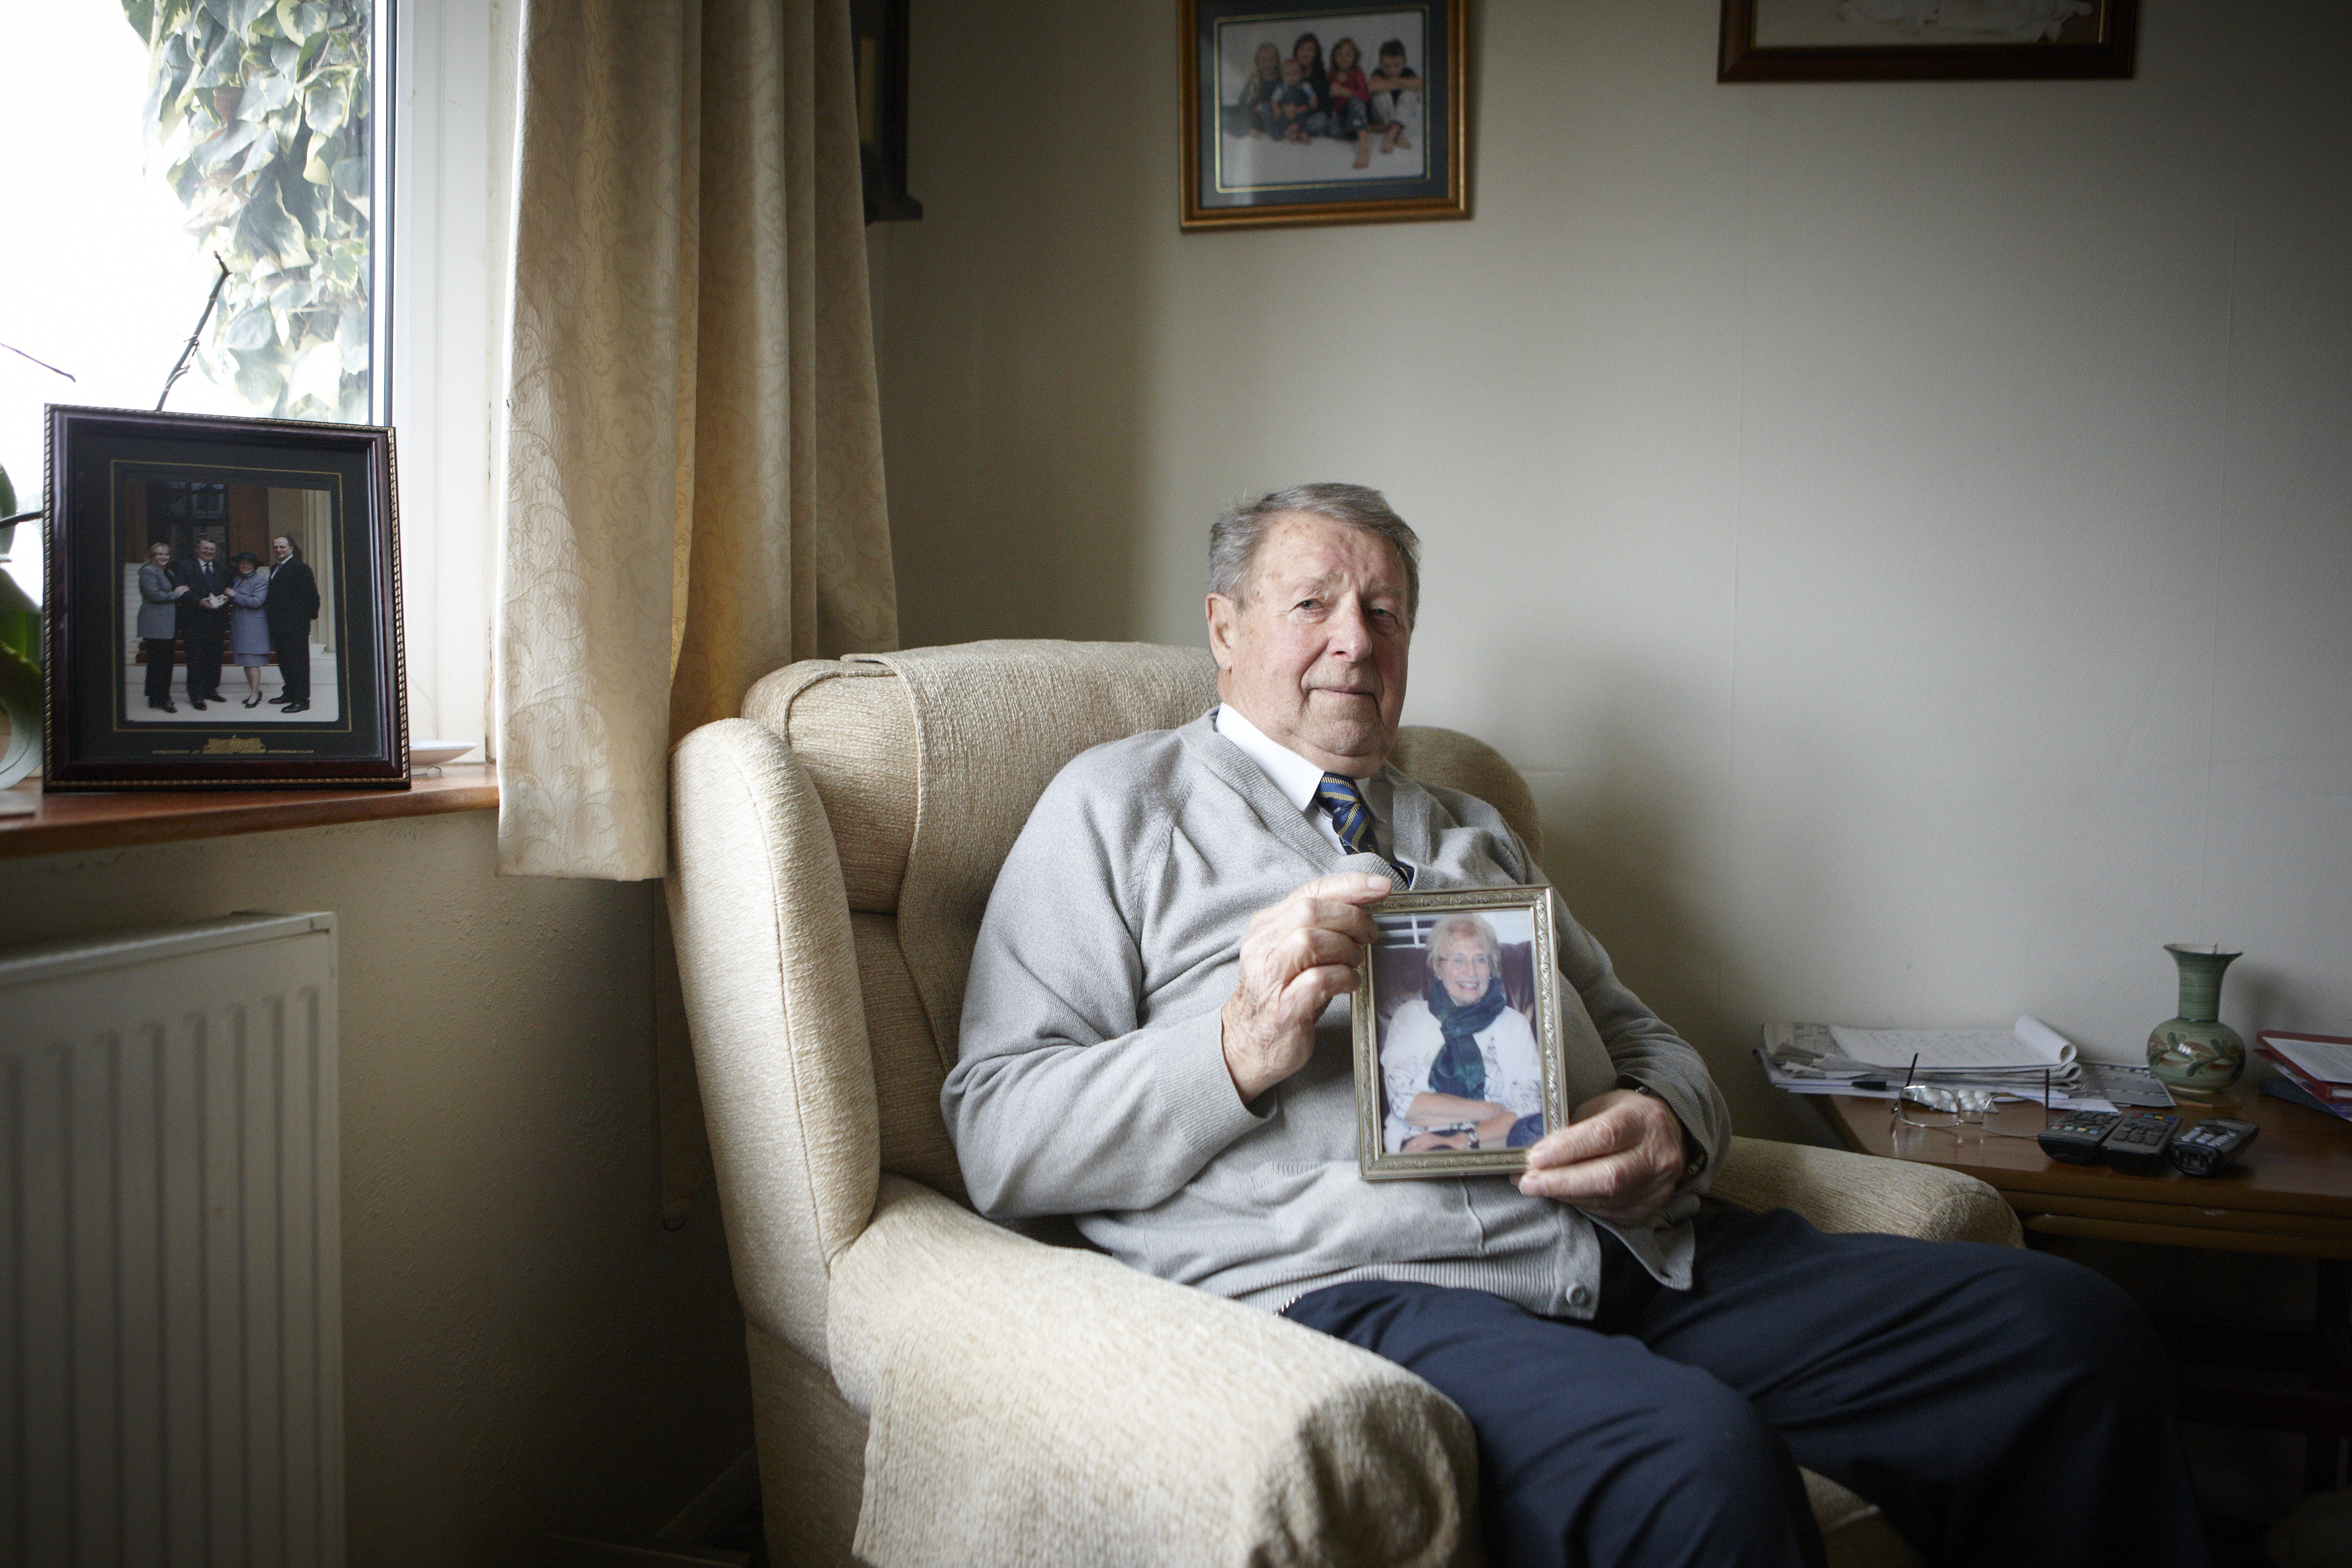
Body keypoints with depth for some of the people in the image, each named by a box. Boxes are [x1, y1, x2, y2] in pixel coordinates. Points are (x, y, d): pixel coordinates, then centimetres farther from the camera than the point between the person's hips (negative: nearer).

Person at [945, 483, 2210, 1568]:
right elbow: (997, 1138, 0)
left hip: (1646, 1257, 7)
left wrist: (1667, 1122, -1)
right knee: (1699, 1461, -37)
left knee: (2067, 1326, -11)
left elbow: (1637, 1033, 25)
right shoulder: (1117, 805, 10)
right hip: (1366, 1286, -6)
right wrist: (1240, 1051, -17)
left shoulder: (1472, 833, 29)